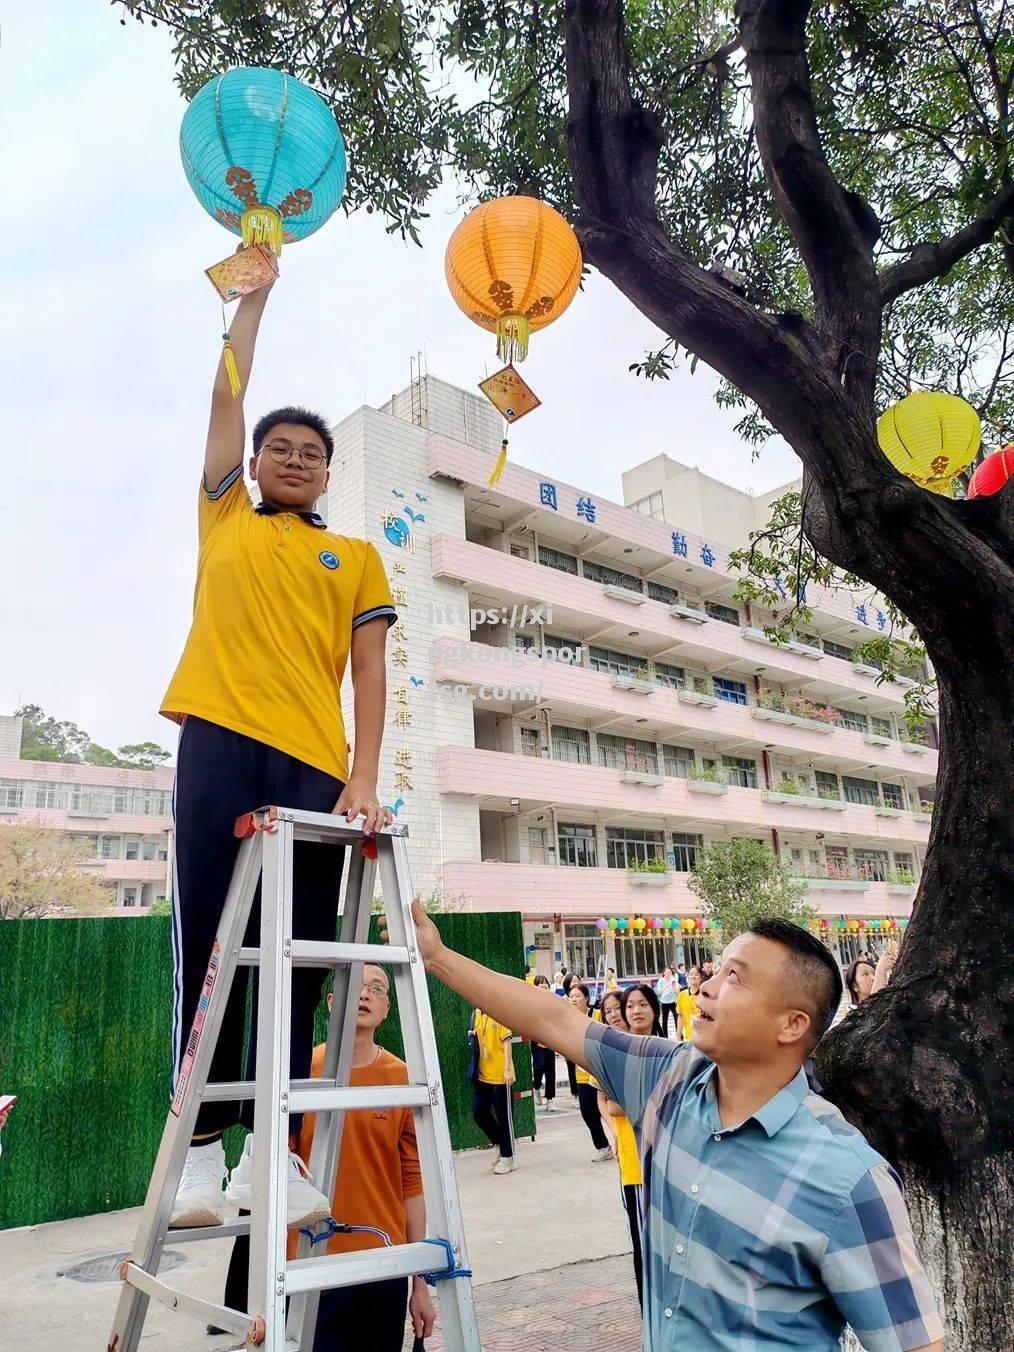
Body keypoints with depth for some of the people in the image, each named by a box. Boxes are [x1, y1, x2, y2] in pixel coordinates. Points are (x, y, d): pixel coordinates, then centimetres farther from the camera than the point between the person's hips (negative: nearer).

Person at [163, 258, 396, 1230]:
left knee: (296, 957, 1)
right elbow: (226, 400, 17)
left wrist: (364, 779, -5)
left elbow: (368, 671, 7)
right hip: (219, 740, 0)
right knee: (206, 947, -2)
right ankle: (201, 1143, 6)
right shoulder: (223, 522, 20)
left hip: (314, 759, 0)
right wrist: (255, 294, 24)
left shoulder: (356, 557, 17)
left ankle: (275, 1145, 9)